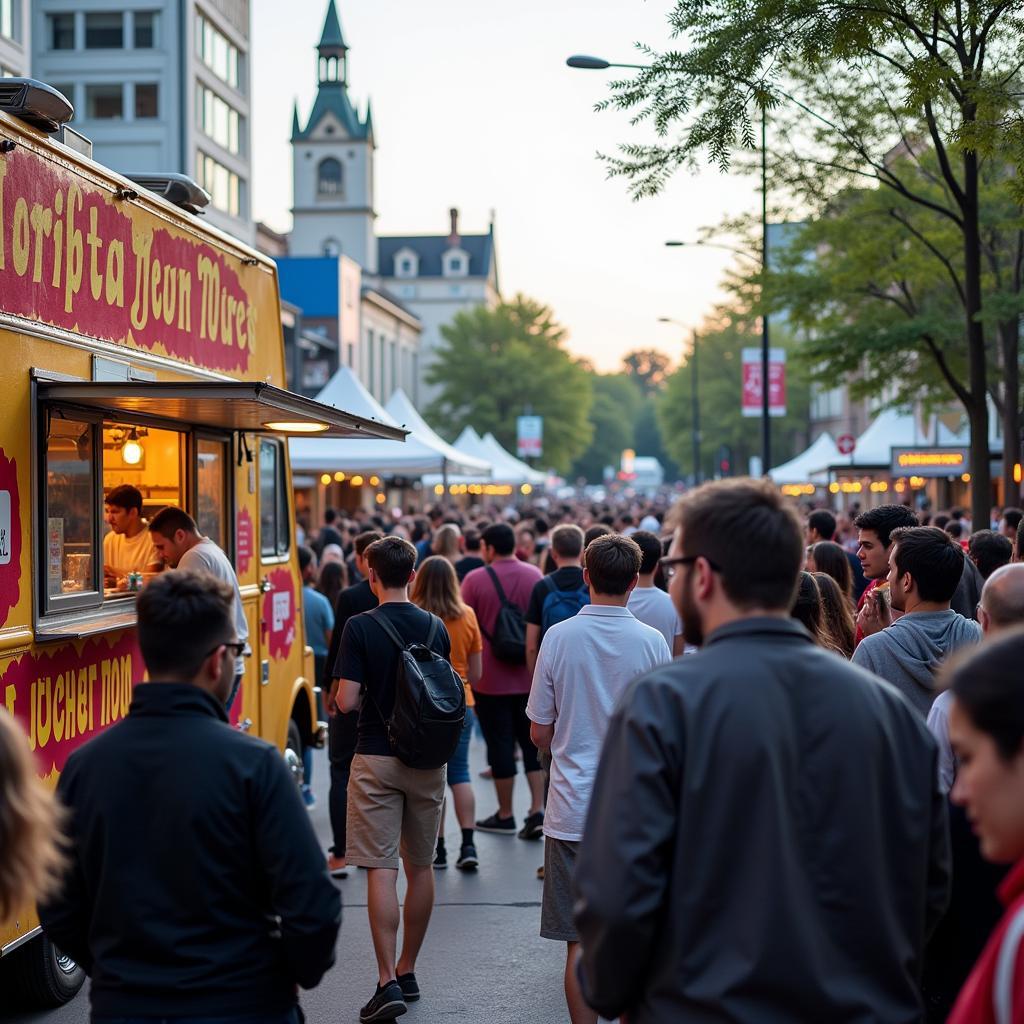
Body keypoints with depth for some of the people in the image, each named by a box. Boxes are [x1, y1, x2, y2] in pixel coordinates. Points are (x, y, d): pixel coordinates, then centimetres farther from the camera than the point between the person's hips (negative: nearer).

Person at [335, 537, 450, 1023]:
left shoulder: (360, 627, -11)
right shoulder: (435, 627, 3)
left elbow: (346, 701, -14)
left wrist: (367, 695, 6)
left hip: (376, 759, -4)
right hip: (427, 760, 4)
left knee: (380, 870, -3)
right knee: (420, 867, 14)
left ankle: (388, 982, -8)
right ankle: (407, 972, 24)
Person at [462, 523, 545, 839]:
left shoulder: (475, 579, -8)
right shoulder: (534, 575, 0)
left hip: (490, 679, -3)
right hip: (530, 676, 3)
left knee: (500, 744, 4)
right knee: (533, 742, 9)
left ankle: (505, 816, 12)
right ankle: (538, 810, 1)